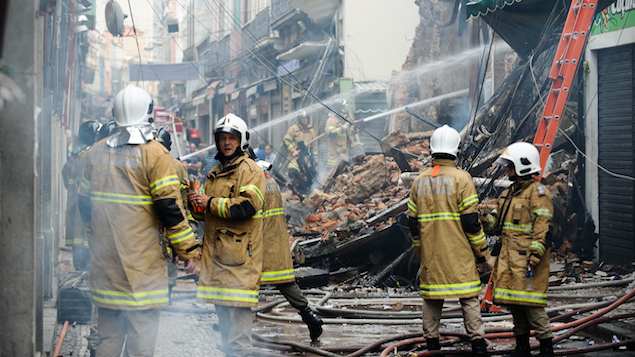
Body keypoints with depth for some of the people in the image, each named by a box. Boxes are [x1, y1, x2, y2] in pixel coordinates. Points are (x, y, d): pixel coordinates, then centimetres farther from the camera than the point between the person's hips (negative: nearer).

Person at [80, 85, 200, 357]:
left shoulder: (96, 152, 9)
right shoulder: (154, 153, -9)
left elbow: (85, 202, 16)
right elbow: (170, 207, -13)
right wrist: (188, 249, -6)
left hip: (103, 258, 6)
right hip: (140, 261, -6)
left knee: (108, 334, 14)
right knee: (142, 333, -1)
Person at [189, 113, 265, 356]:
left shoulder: (250, 170, -5)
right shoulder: (215, 173, 21)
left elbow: (247, 206, -19)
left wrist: (211, 203, -12)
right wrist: (197, 201, 5)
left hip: (239, 252, -8)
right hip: (216, 251, 9)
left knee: (238, 312, -11)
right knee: (223, 313, 14)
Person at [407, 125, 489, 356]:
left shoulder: (420, 181, 7)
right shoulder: (461, 178, -8)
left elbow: (413, 221, 10)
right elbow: (471, 220, -11)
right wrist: (481, 250, -1)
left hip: (430, 252, 4)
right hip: (458, 251, -4)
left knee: (431, 296, 11)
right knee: (468, 296, 2)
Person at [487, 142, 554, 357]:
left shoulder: (538, 193, -10)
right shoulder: (509, 194, 18)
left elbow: (542, 230, -16)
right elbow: (502, 225, 25)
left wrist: (534, 259, -20)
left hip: (526, 257, -9)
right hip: (509, 258, 9)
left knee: (531, 303, -10)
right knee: (514, 303, 11)